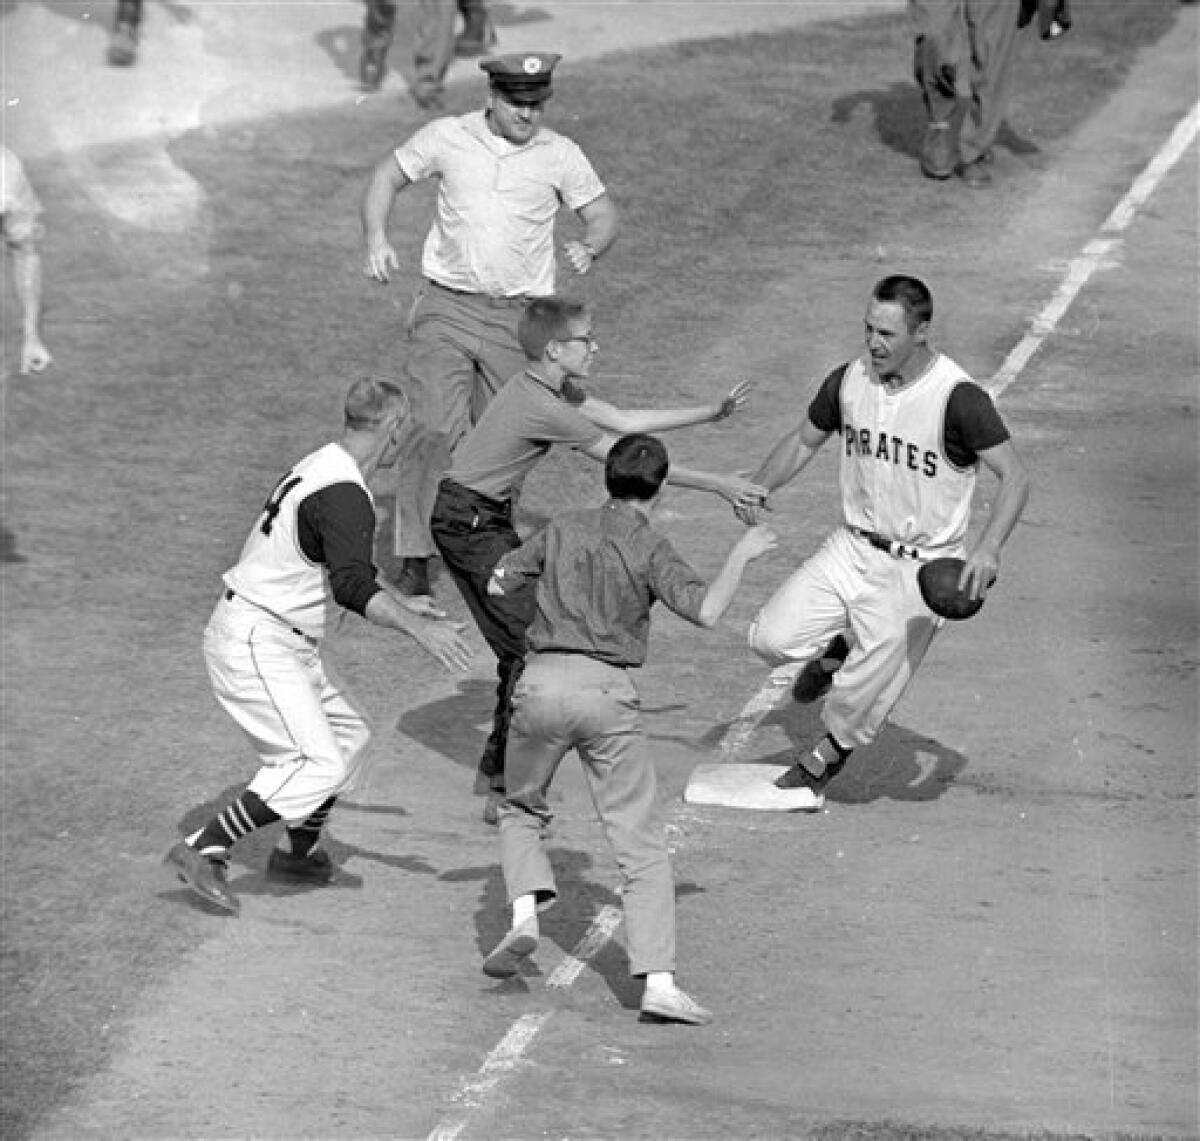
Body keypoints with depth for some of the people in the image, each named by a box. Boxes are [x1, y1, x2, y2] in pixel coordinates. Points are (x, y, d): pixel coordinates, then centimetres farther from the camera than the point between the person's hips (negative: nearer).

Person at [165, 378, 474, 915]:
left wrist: (398, 603, 35)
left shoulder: (317, 468, 12)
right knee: (317, 764, -17)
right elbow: (352, 586, -33)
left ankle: (298, 851, 32)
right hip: (257, 643, -10)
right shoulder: (343, 496, -20)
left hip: (286, 647, 10)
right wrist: (419, 630, -37)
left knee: (347, 734, 19)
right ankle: (205, 850, -17)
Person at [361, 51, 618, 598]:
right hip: (447, 307, -1)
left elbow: (603, 214, 10)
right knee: (438, 429, -15)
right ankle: (414, 560, -12)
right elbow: (387, 176, 11)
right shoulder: (446, 137, 0)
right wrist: (376, 239, -6)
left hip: (518, 317, 1)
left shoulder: (560, 154, 1)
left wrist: (588, 247, -14)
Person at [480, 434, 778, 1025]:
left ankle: (525, 912, 1)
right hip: (606, 692, -3)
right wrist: (741, 555, 1)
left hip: (542, 682, 3)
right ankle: (658, 982, -11)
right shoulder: (650, 550, 0)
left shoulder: (565, 529, 11)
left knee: (522, 810, 26)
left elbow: (497, 583, 20)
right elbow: (704, 610, -13)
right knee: (641, 843, -1)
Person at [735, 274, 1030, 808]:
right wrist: (759, 489, -4)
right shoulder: (850, 380, -3)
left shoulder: (958, 398, -20)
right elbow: (804, 440, 14)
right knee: (771, 638, -11)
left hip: (921, 569, -5)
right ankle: (839, 649, 23)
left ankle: (822, 761, 29)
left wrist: (987, 549, -35)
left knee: (860, 702, -5)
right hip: (854, 548, 5)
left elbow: (1014, 477, -20)